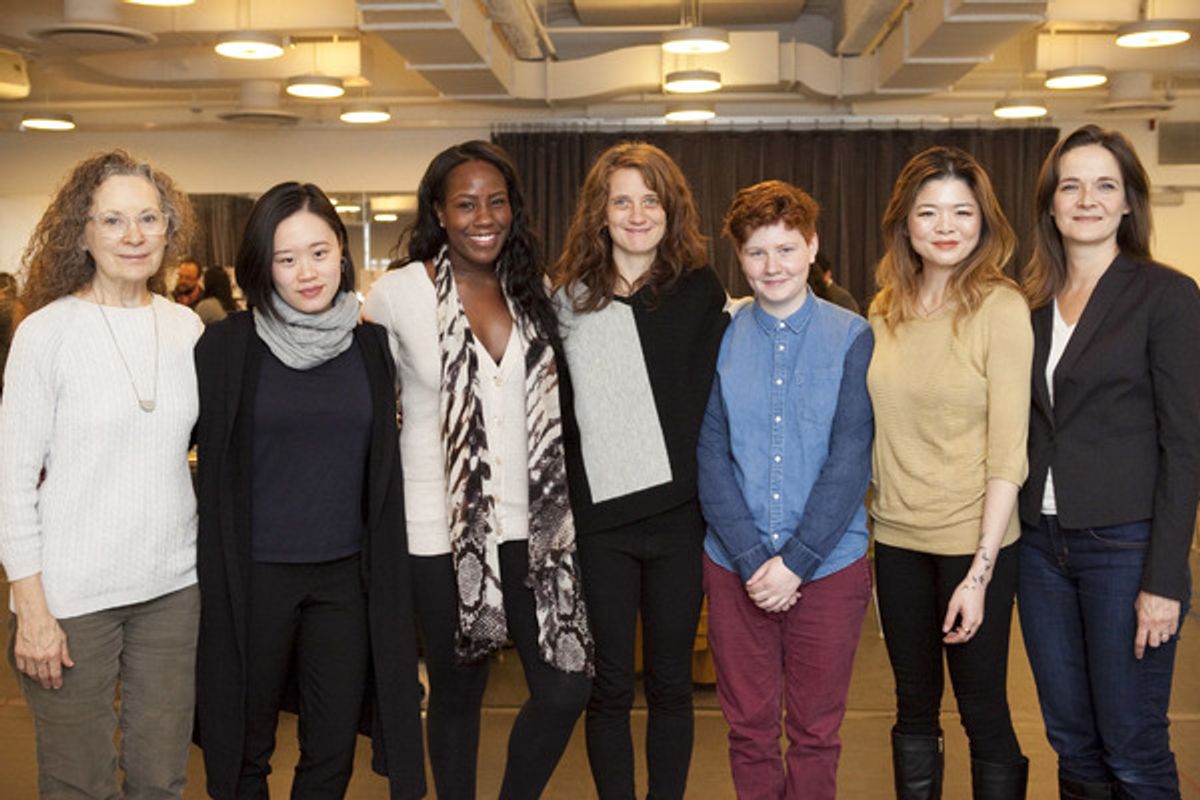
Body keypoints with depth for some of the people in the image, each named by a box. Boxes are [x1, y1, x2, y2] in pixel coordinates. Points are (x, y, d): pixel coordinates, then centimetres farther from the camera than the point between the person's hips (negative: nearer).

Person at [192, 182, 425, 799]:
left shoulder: (371, 345, 3)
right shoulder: (226, 344, -5)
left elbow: (383, 469, 9)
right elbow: (214, 465, -1)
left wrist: (388, 577, 7)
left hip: (345, 573, 2)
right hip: (253, 572, -2)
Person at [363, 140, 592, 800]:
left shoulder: (531, 293, 6)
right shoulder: (397, 293, -6)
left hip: (531, 524, 4)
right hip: (444, 529, -3)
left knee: (566, 690, 3)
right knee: (457, 692, 11)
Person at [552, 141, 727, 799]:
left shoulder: (700, 292, 2)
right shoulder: (569, 299, 5)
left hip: (678, 514, 0)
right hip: (598, 516, 1)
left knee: (670, 683, 11)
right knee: (609, 686, 9)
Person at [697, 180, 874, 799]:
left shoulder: (852, 337, -3)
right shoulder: (720, 340, 1)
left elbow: (851, 459, -8)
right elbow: (710, 457, -2)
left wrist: (795, 562, -13)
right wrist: (752, 558, -11)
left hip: (829, 564, -1)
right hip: (735, 566, 1)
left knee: (815, 733, 11)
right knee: (749, 729, 12)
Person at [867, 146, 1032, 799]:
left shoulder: (1001, 308, -10)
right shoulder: (886, 310, 5)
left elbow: (1008, 451, -13)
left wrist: (979, 573, -17)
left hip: (973, 541, -4)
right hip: (898, 536, 5)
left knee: (983, 712, 7)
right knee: (914, 708, 16)